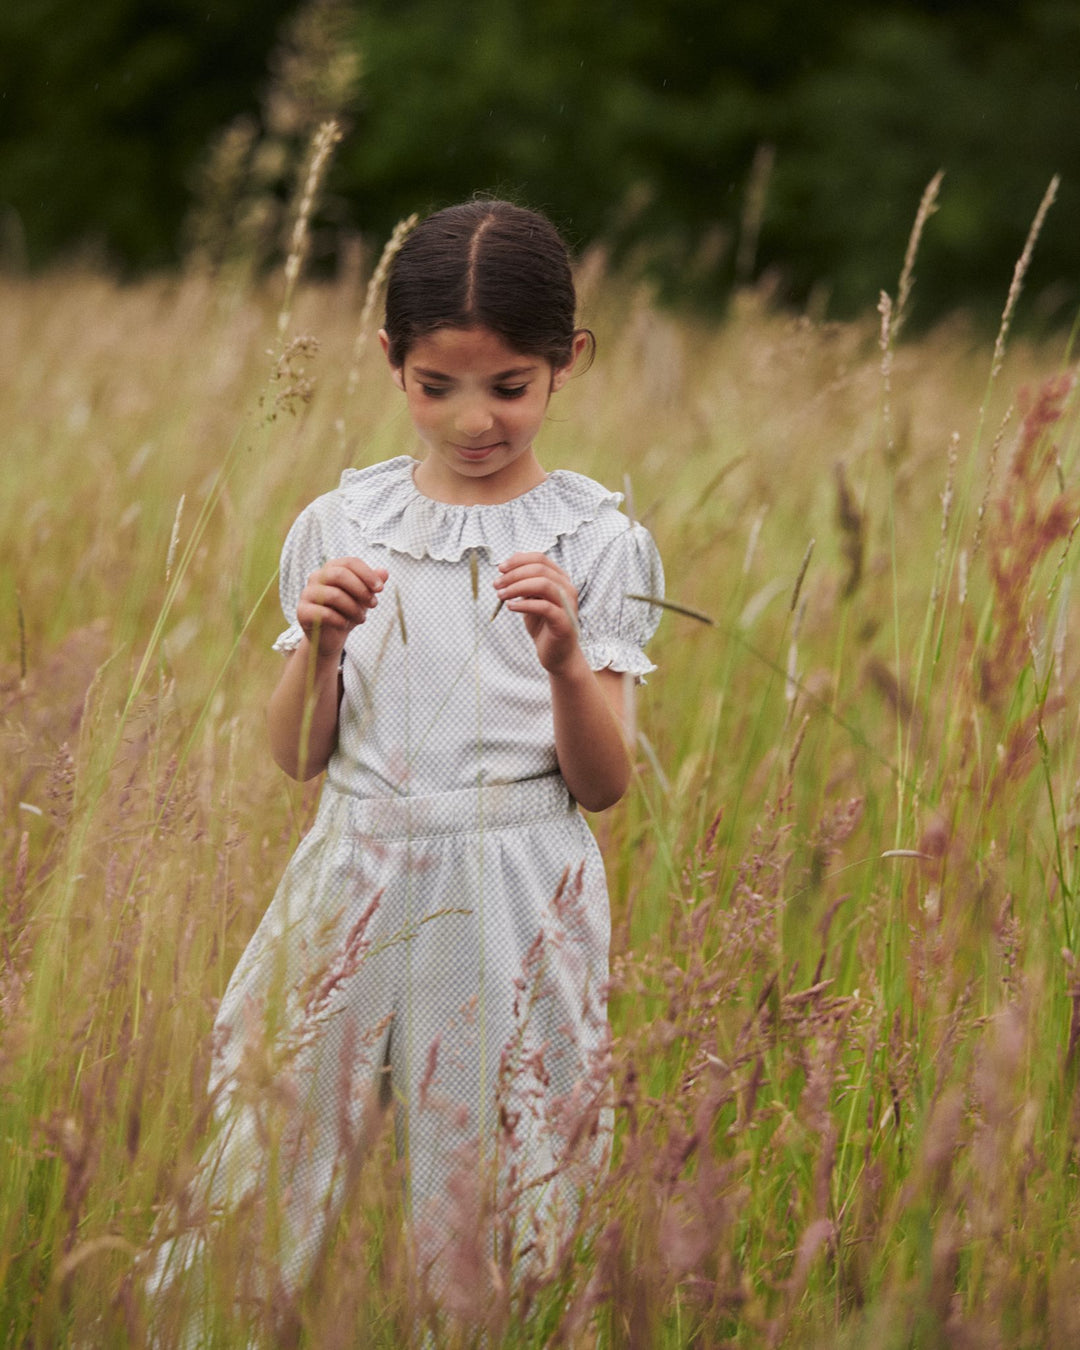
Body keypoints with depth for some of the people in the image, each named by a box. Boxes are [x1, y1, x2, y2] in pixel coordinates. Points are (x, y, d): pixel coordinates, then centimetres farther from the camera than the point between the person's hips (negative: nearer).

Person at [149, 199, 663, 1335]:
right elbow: (297, 756, 5)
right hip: (357, 878, 2)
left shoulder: (594, 540, -2)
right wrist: (318, 645, -14)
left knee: (492, 1197, 4)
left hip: (517, 898, -2)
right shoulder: (339, 525, 3)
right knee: (270, 1156, 4)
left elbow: (601, 786, -3)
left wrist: (566, 661, -20)